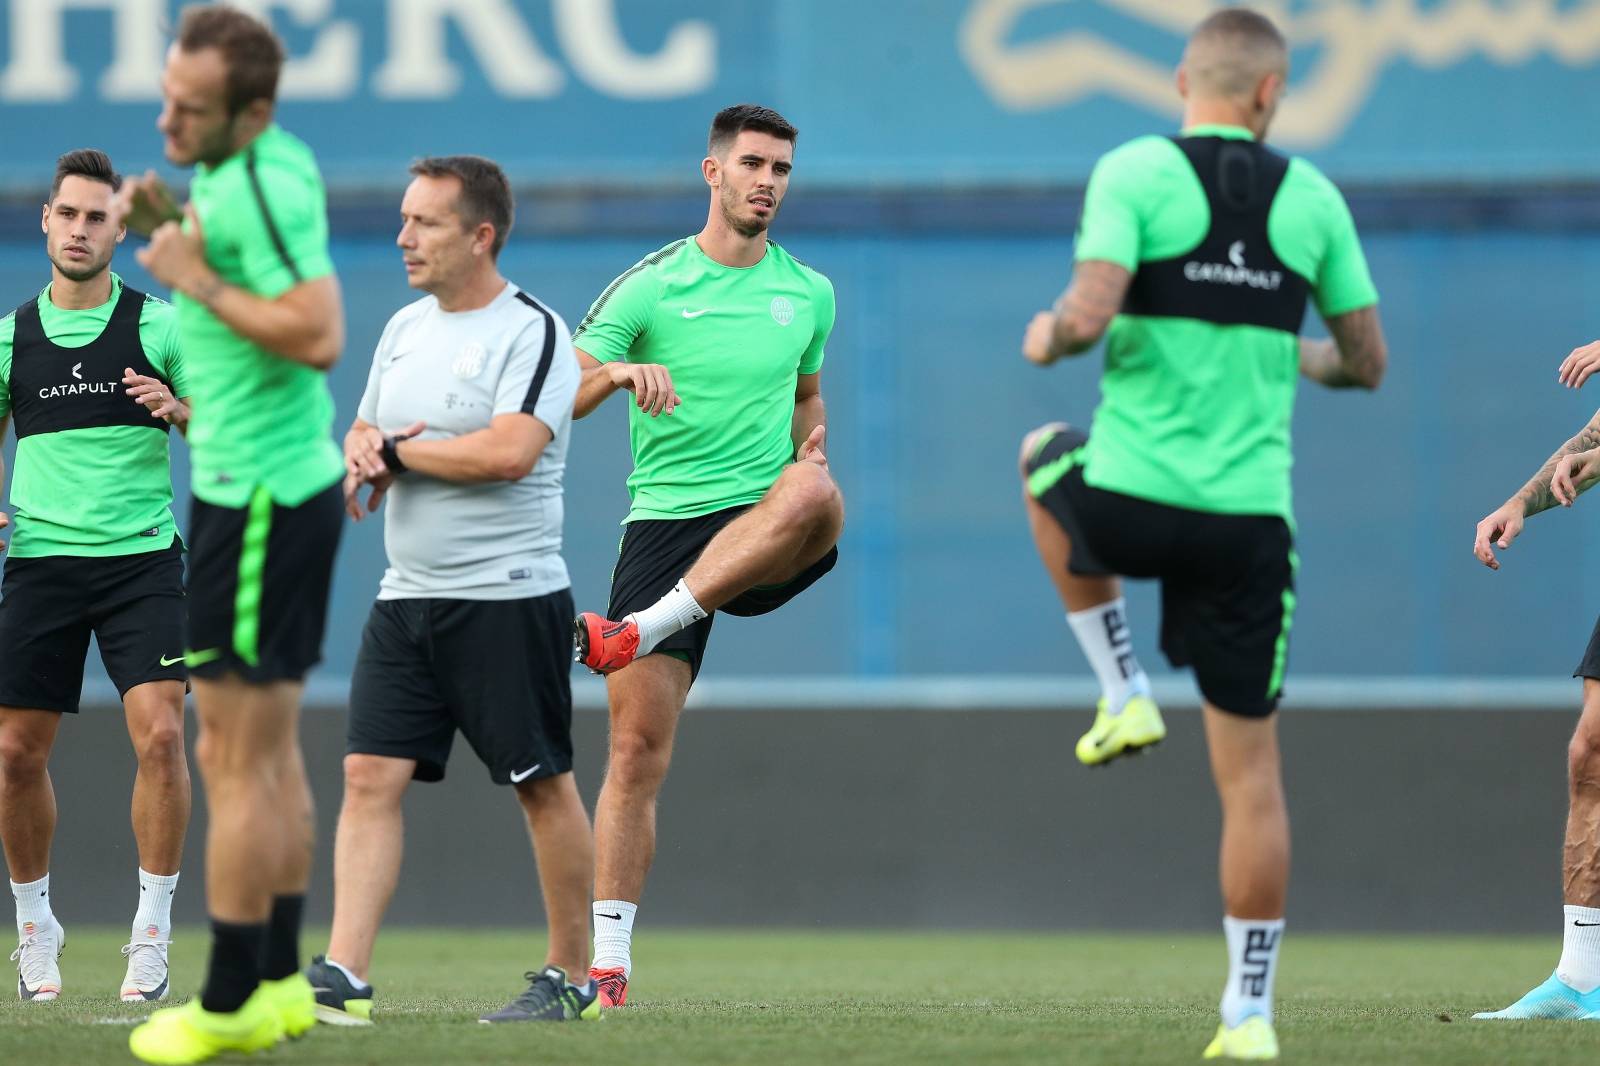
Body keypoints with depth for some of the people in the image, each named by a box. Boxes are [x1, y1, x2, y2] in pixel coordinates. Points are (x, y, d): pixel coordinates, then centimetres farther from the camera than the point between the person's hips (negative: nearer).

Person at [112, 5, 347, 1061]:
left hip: (260, 498, -10)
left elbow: (319, 334, -32)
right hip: (292, 475, 10)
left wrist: (197, 277, -22)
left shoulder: (263, 188, -23)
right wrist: (166, 217, 5)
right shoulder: (269, 161, 6)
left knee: (237, 759, -4)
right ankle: (281, 981, 21)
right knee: (270, 752, 15)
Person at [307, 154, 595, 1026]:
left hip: (507, 601, -7)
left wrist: (397, 451, -12)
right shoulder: (405, 328, 14)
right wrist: (365, 456, -2)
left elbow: (509, 451, -24)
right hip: (407, 597, 7)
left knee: (544, 787, 1)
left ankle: (573, 977, 12)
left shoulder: (534, 334, -11)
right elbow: (362, 435, 23)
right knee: (371, 776, -4)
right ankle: (342, 977, -9)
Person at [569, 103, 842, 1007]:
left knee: (815, 496, -37)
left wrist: (811, 446, 5)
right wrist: (615, 372, -26)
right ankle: (609, 965, -1)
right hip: (667, 518, -1)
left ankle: (636, 630, -34)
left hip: (766, 532, 1)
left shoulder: (810, 294, 11)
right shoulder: (650, 286, 1)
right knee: (638, 747, -7)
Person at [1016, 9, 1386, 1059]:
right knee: (1251, 768, 11)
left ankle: (1124, 693, 25)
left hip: (1128, 501, -2)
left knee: (1043, 458, 35)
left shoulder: (1134, 173, -5)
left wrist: (1048, 335, 6)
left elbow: (1089, 315, -17)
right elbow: (1367, 361, 11)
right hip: (1251, 518, 2)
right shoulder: (1312, 197, 5)